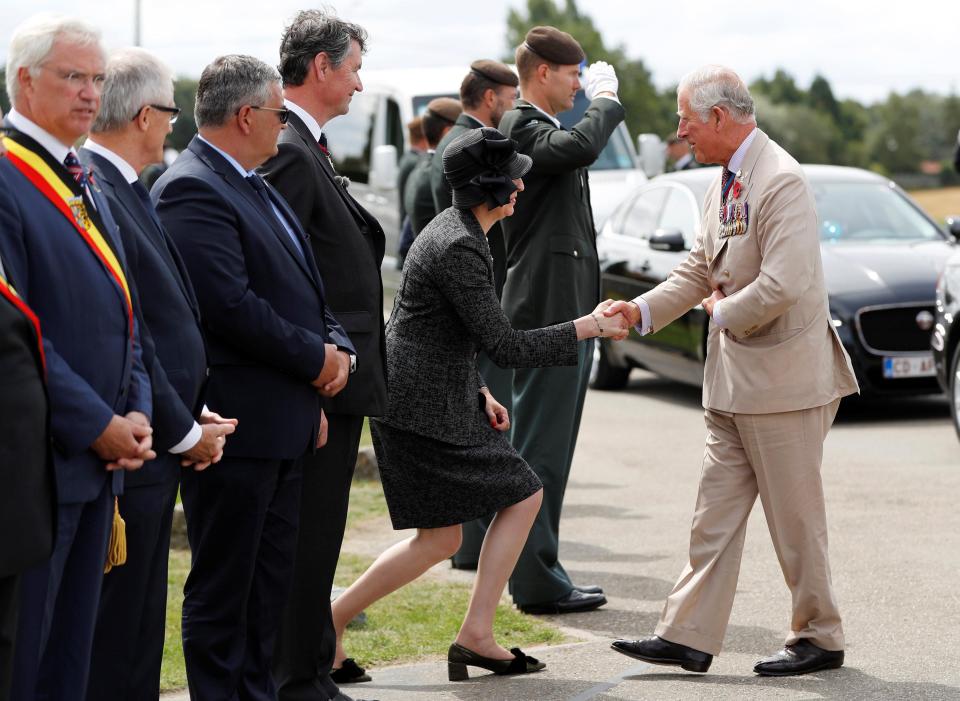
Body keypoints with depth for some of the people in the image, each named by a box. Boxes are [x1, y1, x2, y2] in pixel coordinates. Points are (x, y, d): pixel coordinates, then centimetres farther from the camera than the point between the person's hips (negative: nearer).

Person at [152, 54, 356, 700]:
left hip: (282, 423, 10)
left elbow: (301, 287, 21)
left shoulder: (255, 187, 17)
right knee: (222, 589, -1)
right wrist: (316, 358, -13)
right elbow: (232, 305, -24)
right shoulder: (192, 190, -16)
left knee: (271, 581, 16)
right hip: (234, 424, -10)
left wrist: (337, 346, 1)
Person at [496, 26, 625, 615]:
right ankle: (537, 581, -4)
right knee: (539, 450, -7)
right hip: (547, 310, -10)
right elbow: (579, 146, -32)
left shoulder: (546, 128, 20)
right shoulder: (520, 127, -12)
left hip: (568, 311, 10)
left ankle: (540, 573, 20)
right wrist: (605, 102, -13)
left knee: (551, 449, 13)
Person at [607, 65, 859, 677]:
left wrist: (724, 313, -11)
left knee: (795, 516, 2)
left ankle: (821, 638, 16)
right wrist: (642, 310, 5)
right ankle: (688, 637, 12)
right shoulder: (725, 183, 12)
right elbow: (700, 270, 19)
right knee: (717, 511, 9)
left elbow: (783, 285, -27)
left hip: (783, 376, -9)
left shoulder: (781, 181, -19)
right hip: (734, 383, 9)